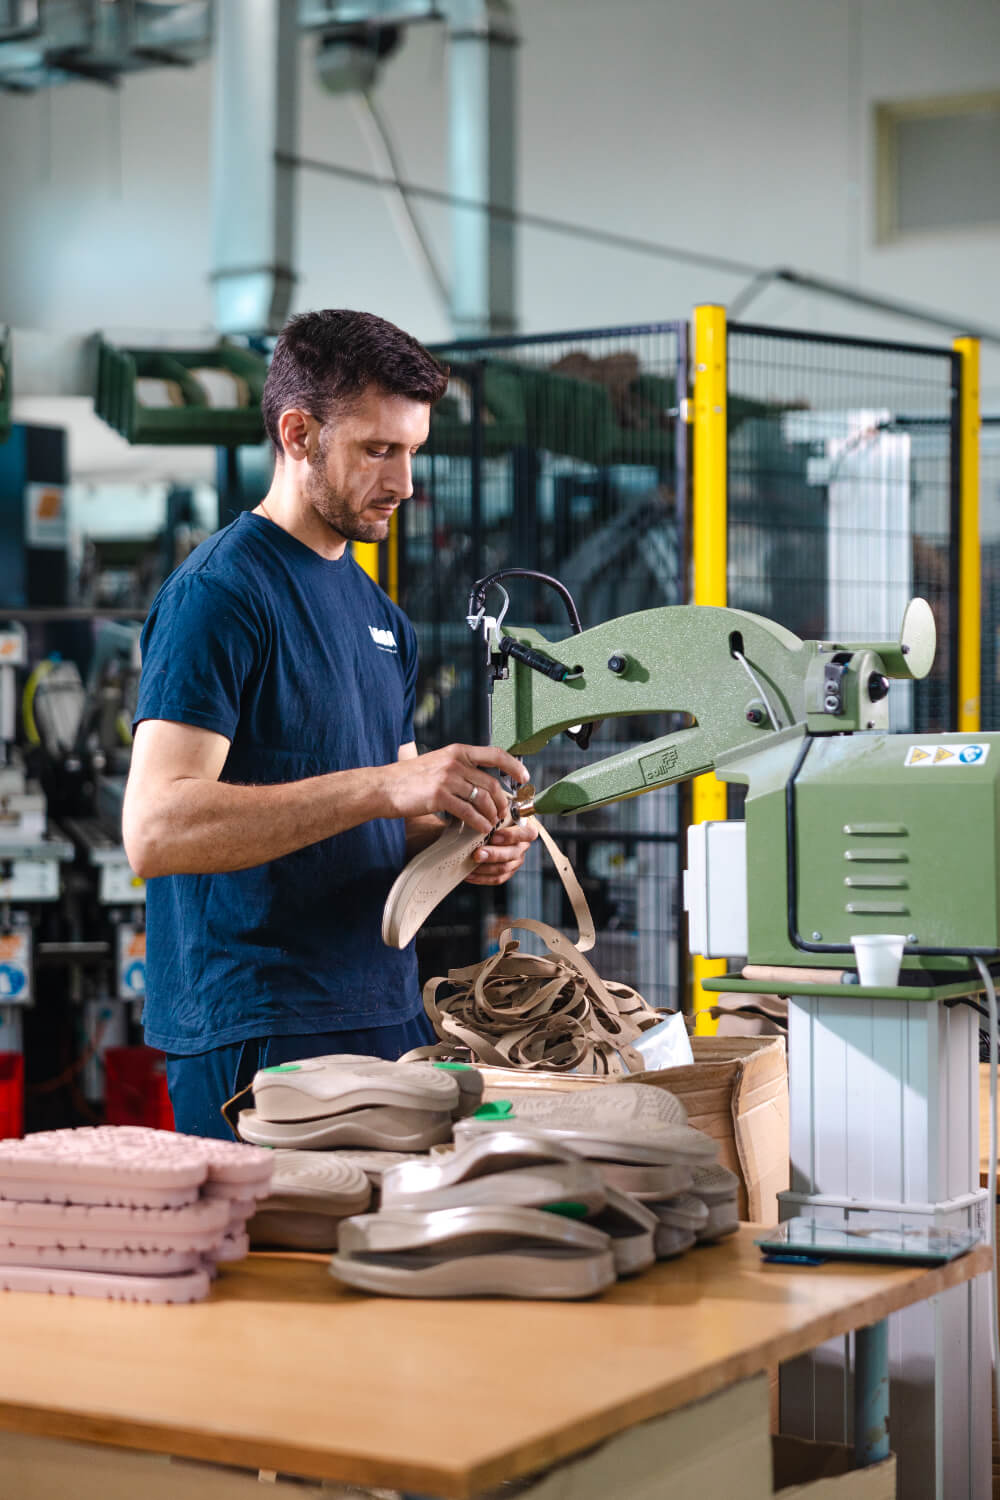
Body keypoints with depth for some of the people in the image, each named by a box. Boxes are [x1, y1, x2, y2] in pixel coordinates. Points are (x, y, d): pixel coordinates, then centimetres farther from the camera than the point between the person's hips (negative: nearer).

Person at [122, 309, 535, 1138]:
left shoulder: (379, 613, 16)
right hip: (256, 1042, -8)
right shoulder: (220, 592, -11)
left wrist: (461, 842, -2)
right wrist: (383, 784, -28)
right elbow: (156, 828, -23)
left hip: (386, 1015, 8)